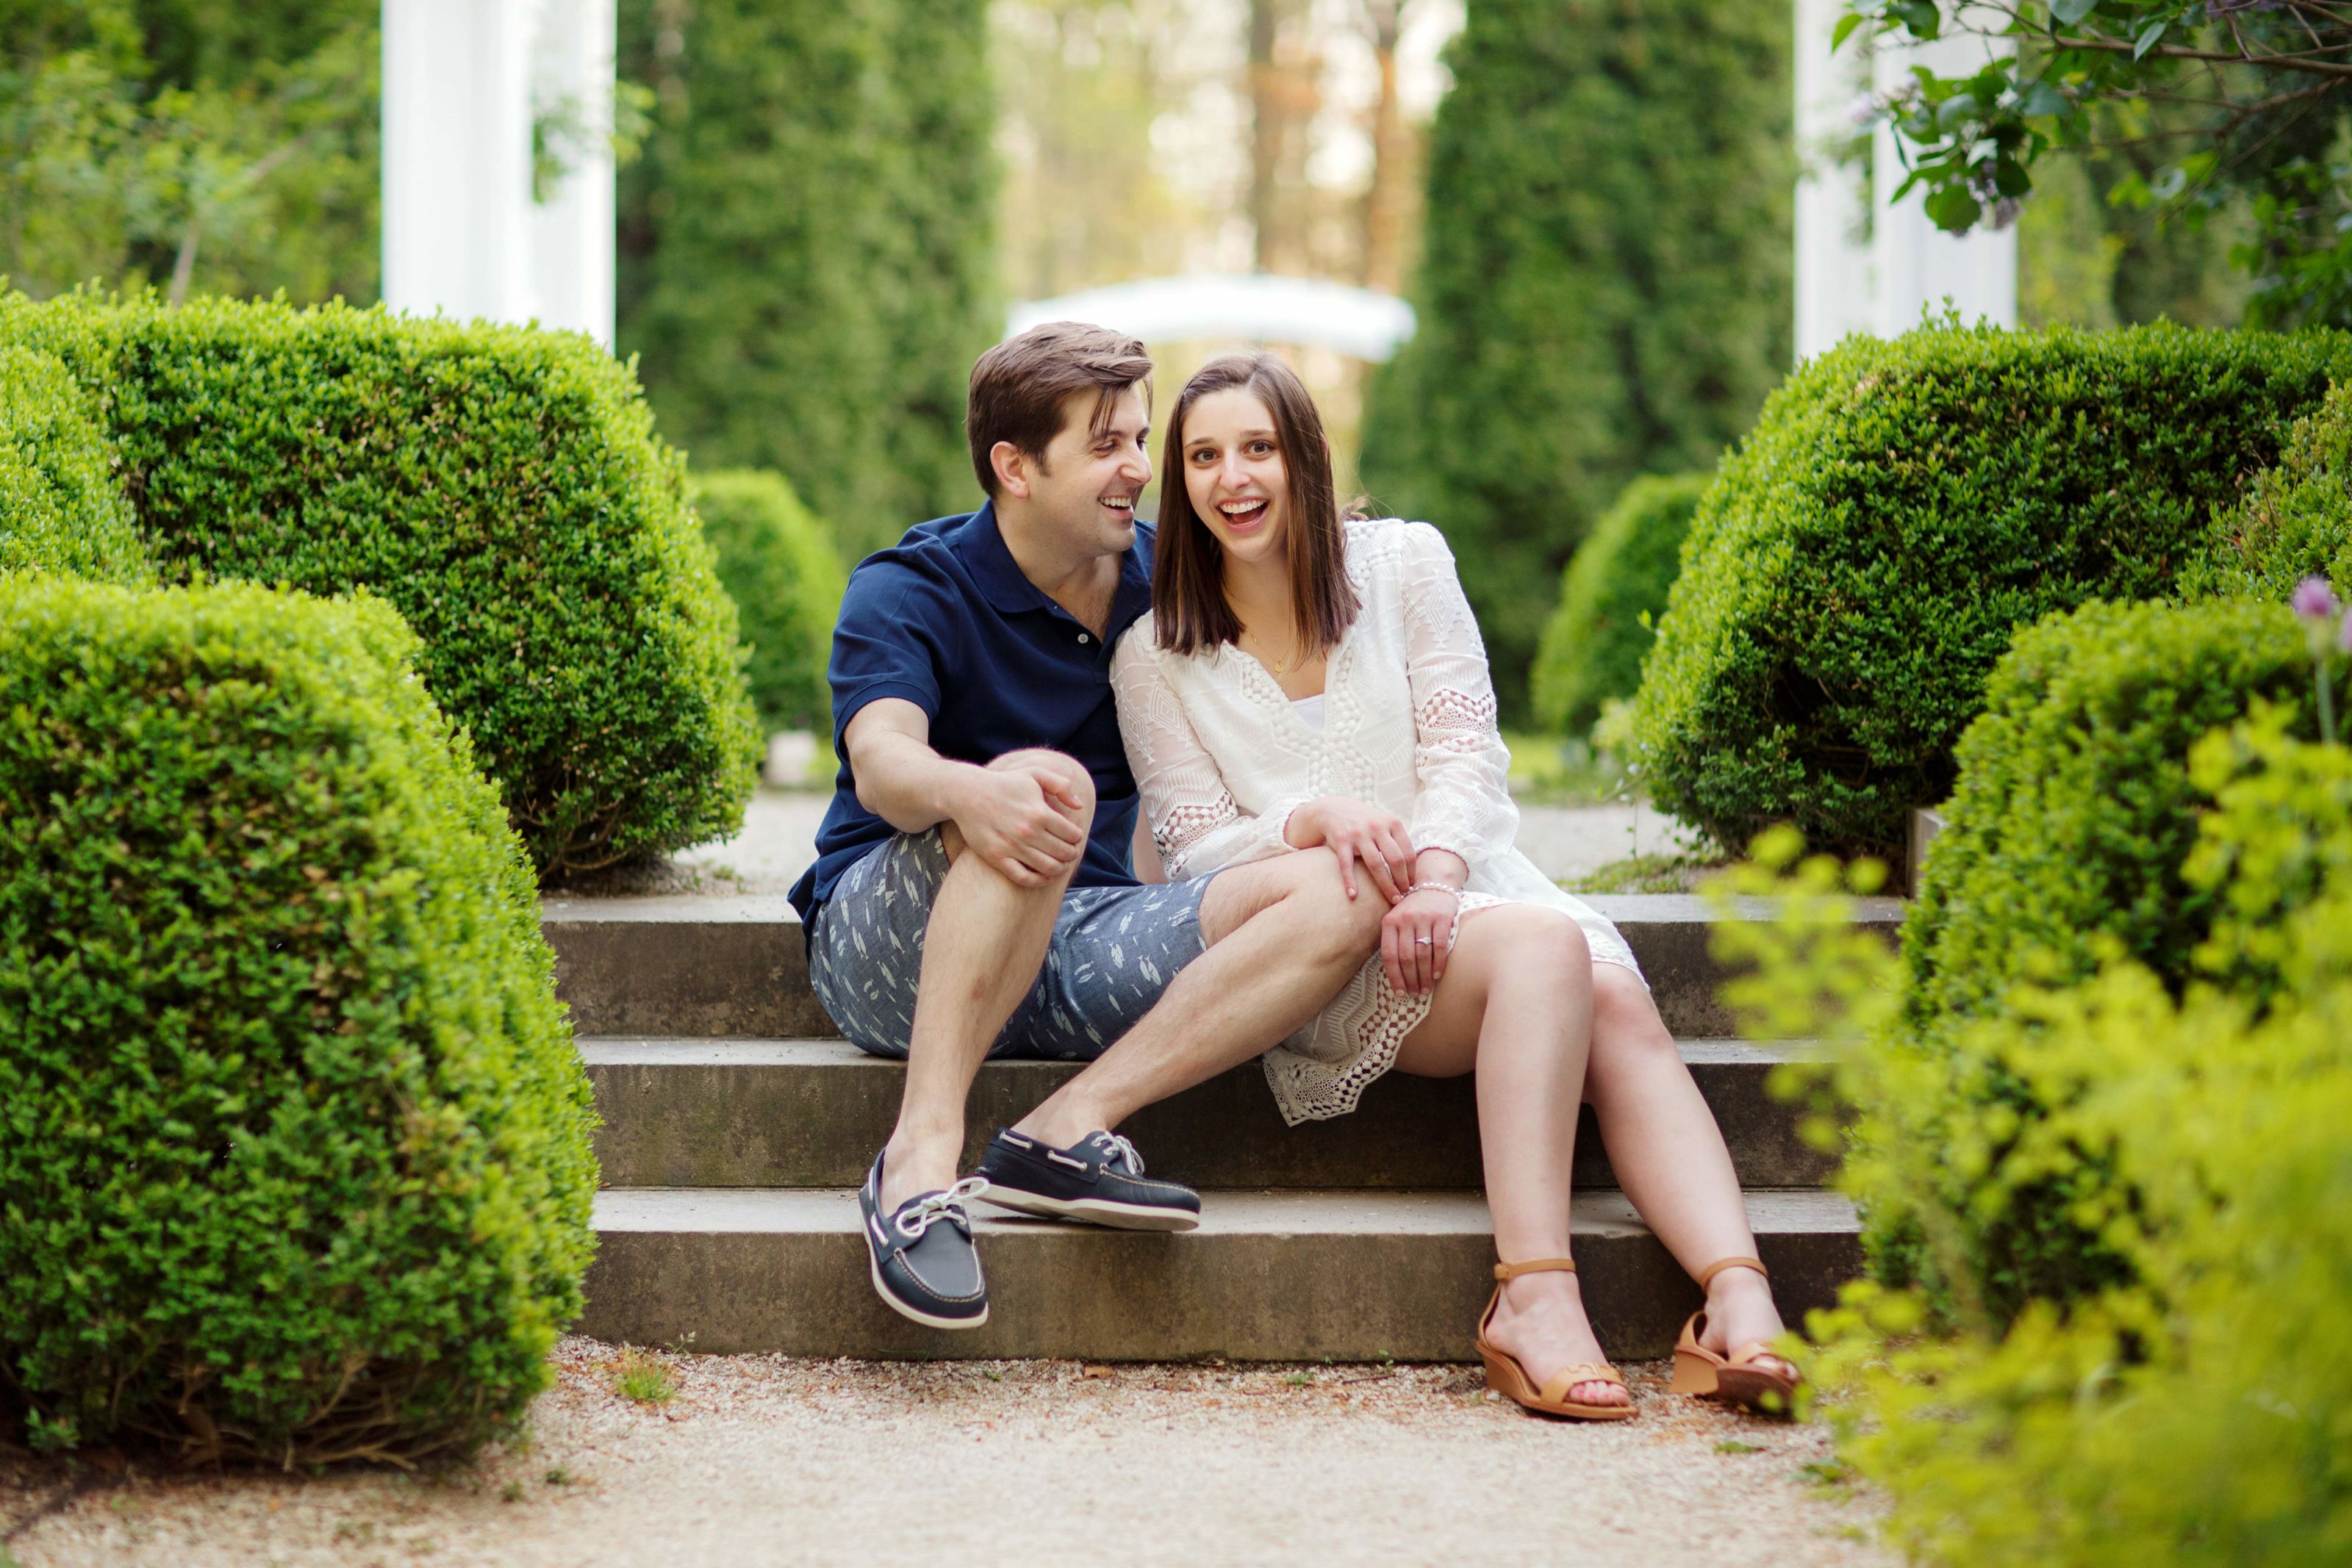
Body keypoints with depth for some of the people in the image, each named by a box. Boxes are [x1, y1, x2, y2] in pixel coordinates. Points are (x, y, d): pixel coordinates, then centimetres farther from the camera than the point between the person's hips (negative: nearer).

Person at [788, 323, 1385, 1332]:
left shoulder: (1159, 579, 11)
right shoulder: (909, 593, -6)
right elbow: (881, 761, -25)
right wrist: (966, 792, -49)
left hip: (1075, 948, 5)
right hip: (887, 940, -5)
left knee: (1337, 900, -19)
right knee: (1045, 786, -37)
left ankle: (1065, 1129, -31)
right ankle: (921, 1156, -42)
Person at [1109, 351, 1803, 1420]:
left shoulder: (1402, 563, 9)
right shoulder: (1155, 659, 6)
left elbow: (1466, 752, 2)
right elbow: (1200, 849, 1)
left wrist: (1433, 879, -17)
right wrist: (1316, 822, -20)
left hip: (1466, 884, 3)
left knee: (1620, 1006, -30)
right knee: (1545, 949, -34)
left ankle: (1740, 1306, -48)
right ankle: (1533, 1297, -46)